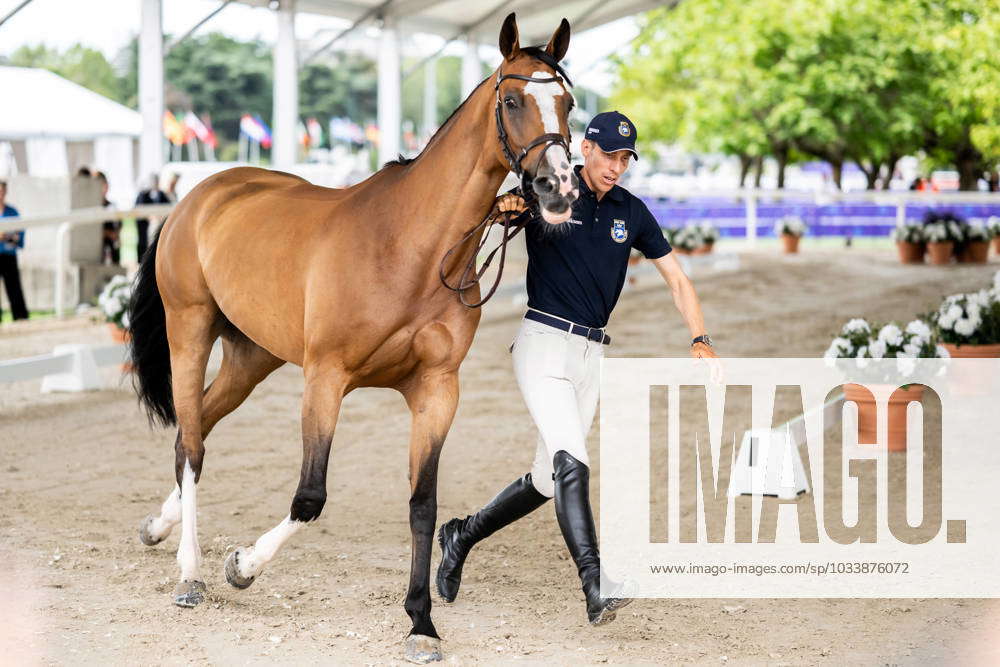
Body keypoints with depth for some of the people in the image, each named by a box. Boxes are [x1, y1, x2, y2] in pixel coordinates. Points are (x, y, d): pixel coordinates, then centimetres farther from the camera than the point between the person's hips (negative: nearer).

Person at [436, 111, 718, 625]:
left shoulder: (631, 211, 8)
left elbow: (675, 276, 12)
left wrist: (700, 341, 0)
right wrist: (502, 207, -35)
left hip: (591, 353, 6)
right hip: (544, 344, -6)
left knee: (549, 478, 10)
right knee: (571, 463, -21)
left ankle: (462, 535, 30)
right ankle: (595, 587, -30)